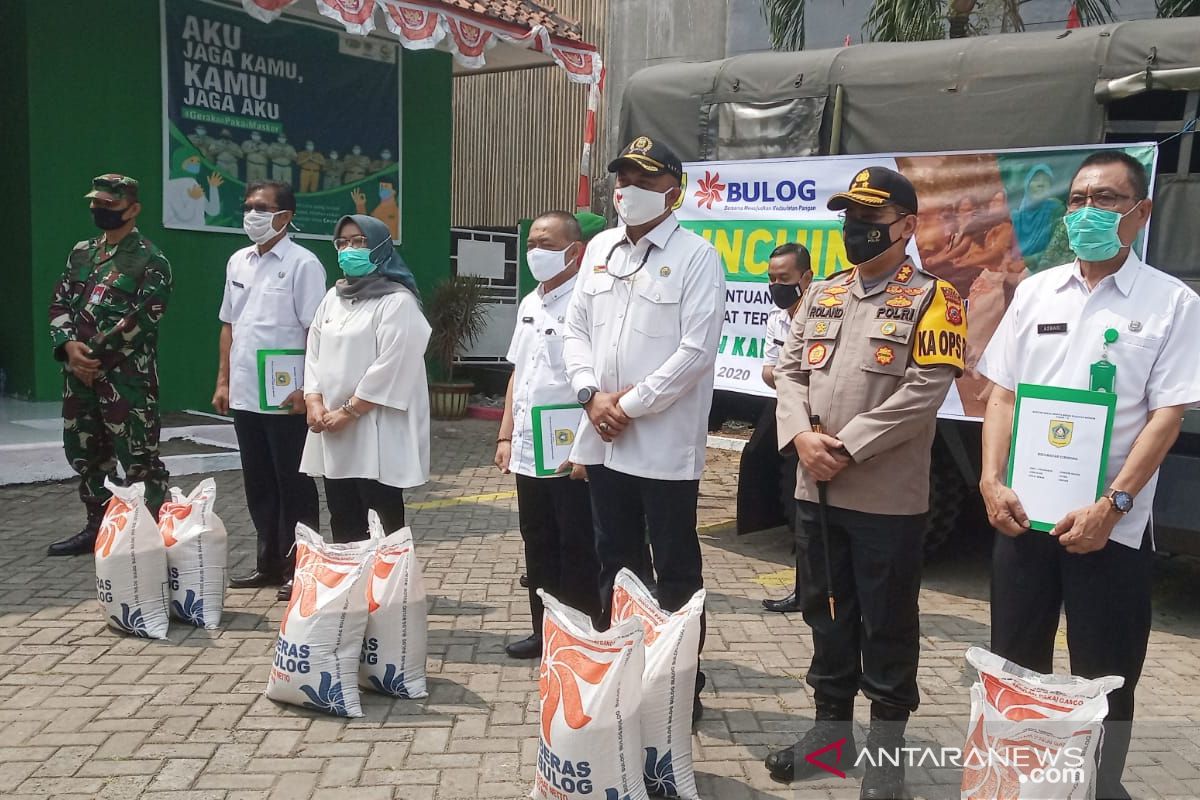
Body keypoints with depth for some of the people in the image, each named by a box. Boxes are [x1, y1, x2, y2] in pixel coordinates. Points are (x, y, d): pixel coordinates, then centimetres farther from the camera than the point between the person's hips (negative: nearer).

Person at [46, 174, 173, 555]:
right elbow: (60, 303, 11)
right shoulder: (81, 252, 15)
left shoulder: (150, 260, -7)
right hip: (80, 372, 8)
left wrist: (96, 352, -15)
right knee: (85, 452, 16)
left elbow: (141, 319, -16)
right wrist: (69, 346, -7)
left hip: (127, 375, -8)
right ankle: (97, 526, 31)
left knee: (138, 458, -4)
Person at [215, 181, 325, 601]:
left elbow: (315, 331, -11)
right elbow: (229, 325, 17)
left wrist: (307, 388, -17)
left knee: (294, 487, 3)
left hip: (286, 400, -7)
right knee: (259, 486, 14)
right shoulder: (238, 262, 12)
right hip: (245, 396, 7)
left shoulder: (302, 264, -8)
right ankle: (269, 563, 26)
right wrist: (223, 381, 13)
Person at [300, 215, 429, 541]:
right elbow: (314, 353, 12)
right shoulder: (333, 297, 16)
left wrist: (349, 411, -14)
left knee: (383, 528, -3)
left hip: (376, 431, -7)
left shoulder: (397, 301, -8)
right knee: (343, 524, 12)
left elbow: (391, 367, -15)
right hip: (333, 432, 7)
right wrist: (315, 402, -4)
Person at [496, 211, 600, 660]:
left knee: (578, 554, 4)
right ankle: (544, 632, 30)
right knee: (539, 550, 17)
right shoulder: (529, 305, 14)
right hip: (528, 453, 8)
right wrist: (506, 436, 15)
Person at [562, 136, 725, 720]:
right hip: (603, 440, 6)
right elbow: (577, 329, 11)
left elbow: (696, 351, -14)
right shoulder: (600, 249, 11)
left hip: (665, 444, -6)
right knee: (614, 564, 17)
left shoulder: (696, 257, -7)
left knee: (676, 572, 6)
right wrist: (591, 395, -6)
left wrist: (631, 405, -14)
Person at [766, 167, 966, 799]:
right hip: (815, 491, 5)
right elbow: (789, 369, 9)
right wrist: (802, 436, -9)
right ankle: (831, 724, 32)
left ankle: (887, 742, 23)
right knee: (828, 613, 16)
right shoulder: (822, 295, 11)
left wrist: (847, 447, -17)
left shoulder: (931, 298, -6)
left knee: (887, 624, 7)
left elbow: (923, 392, -15)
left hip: (887, 499, -5)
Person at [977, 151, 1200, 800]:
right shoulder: (1035, 292, 8)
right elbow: (1001, 393, 7)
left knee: (1105, 678, 8)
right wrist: (993, 482, -5)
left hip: (1111, 523, -3)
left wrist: (1112, 505, -17)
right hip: (1021, 513, 3)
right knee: (1015, 667, 13)